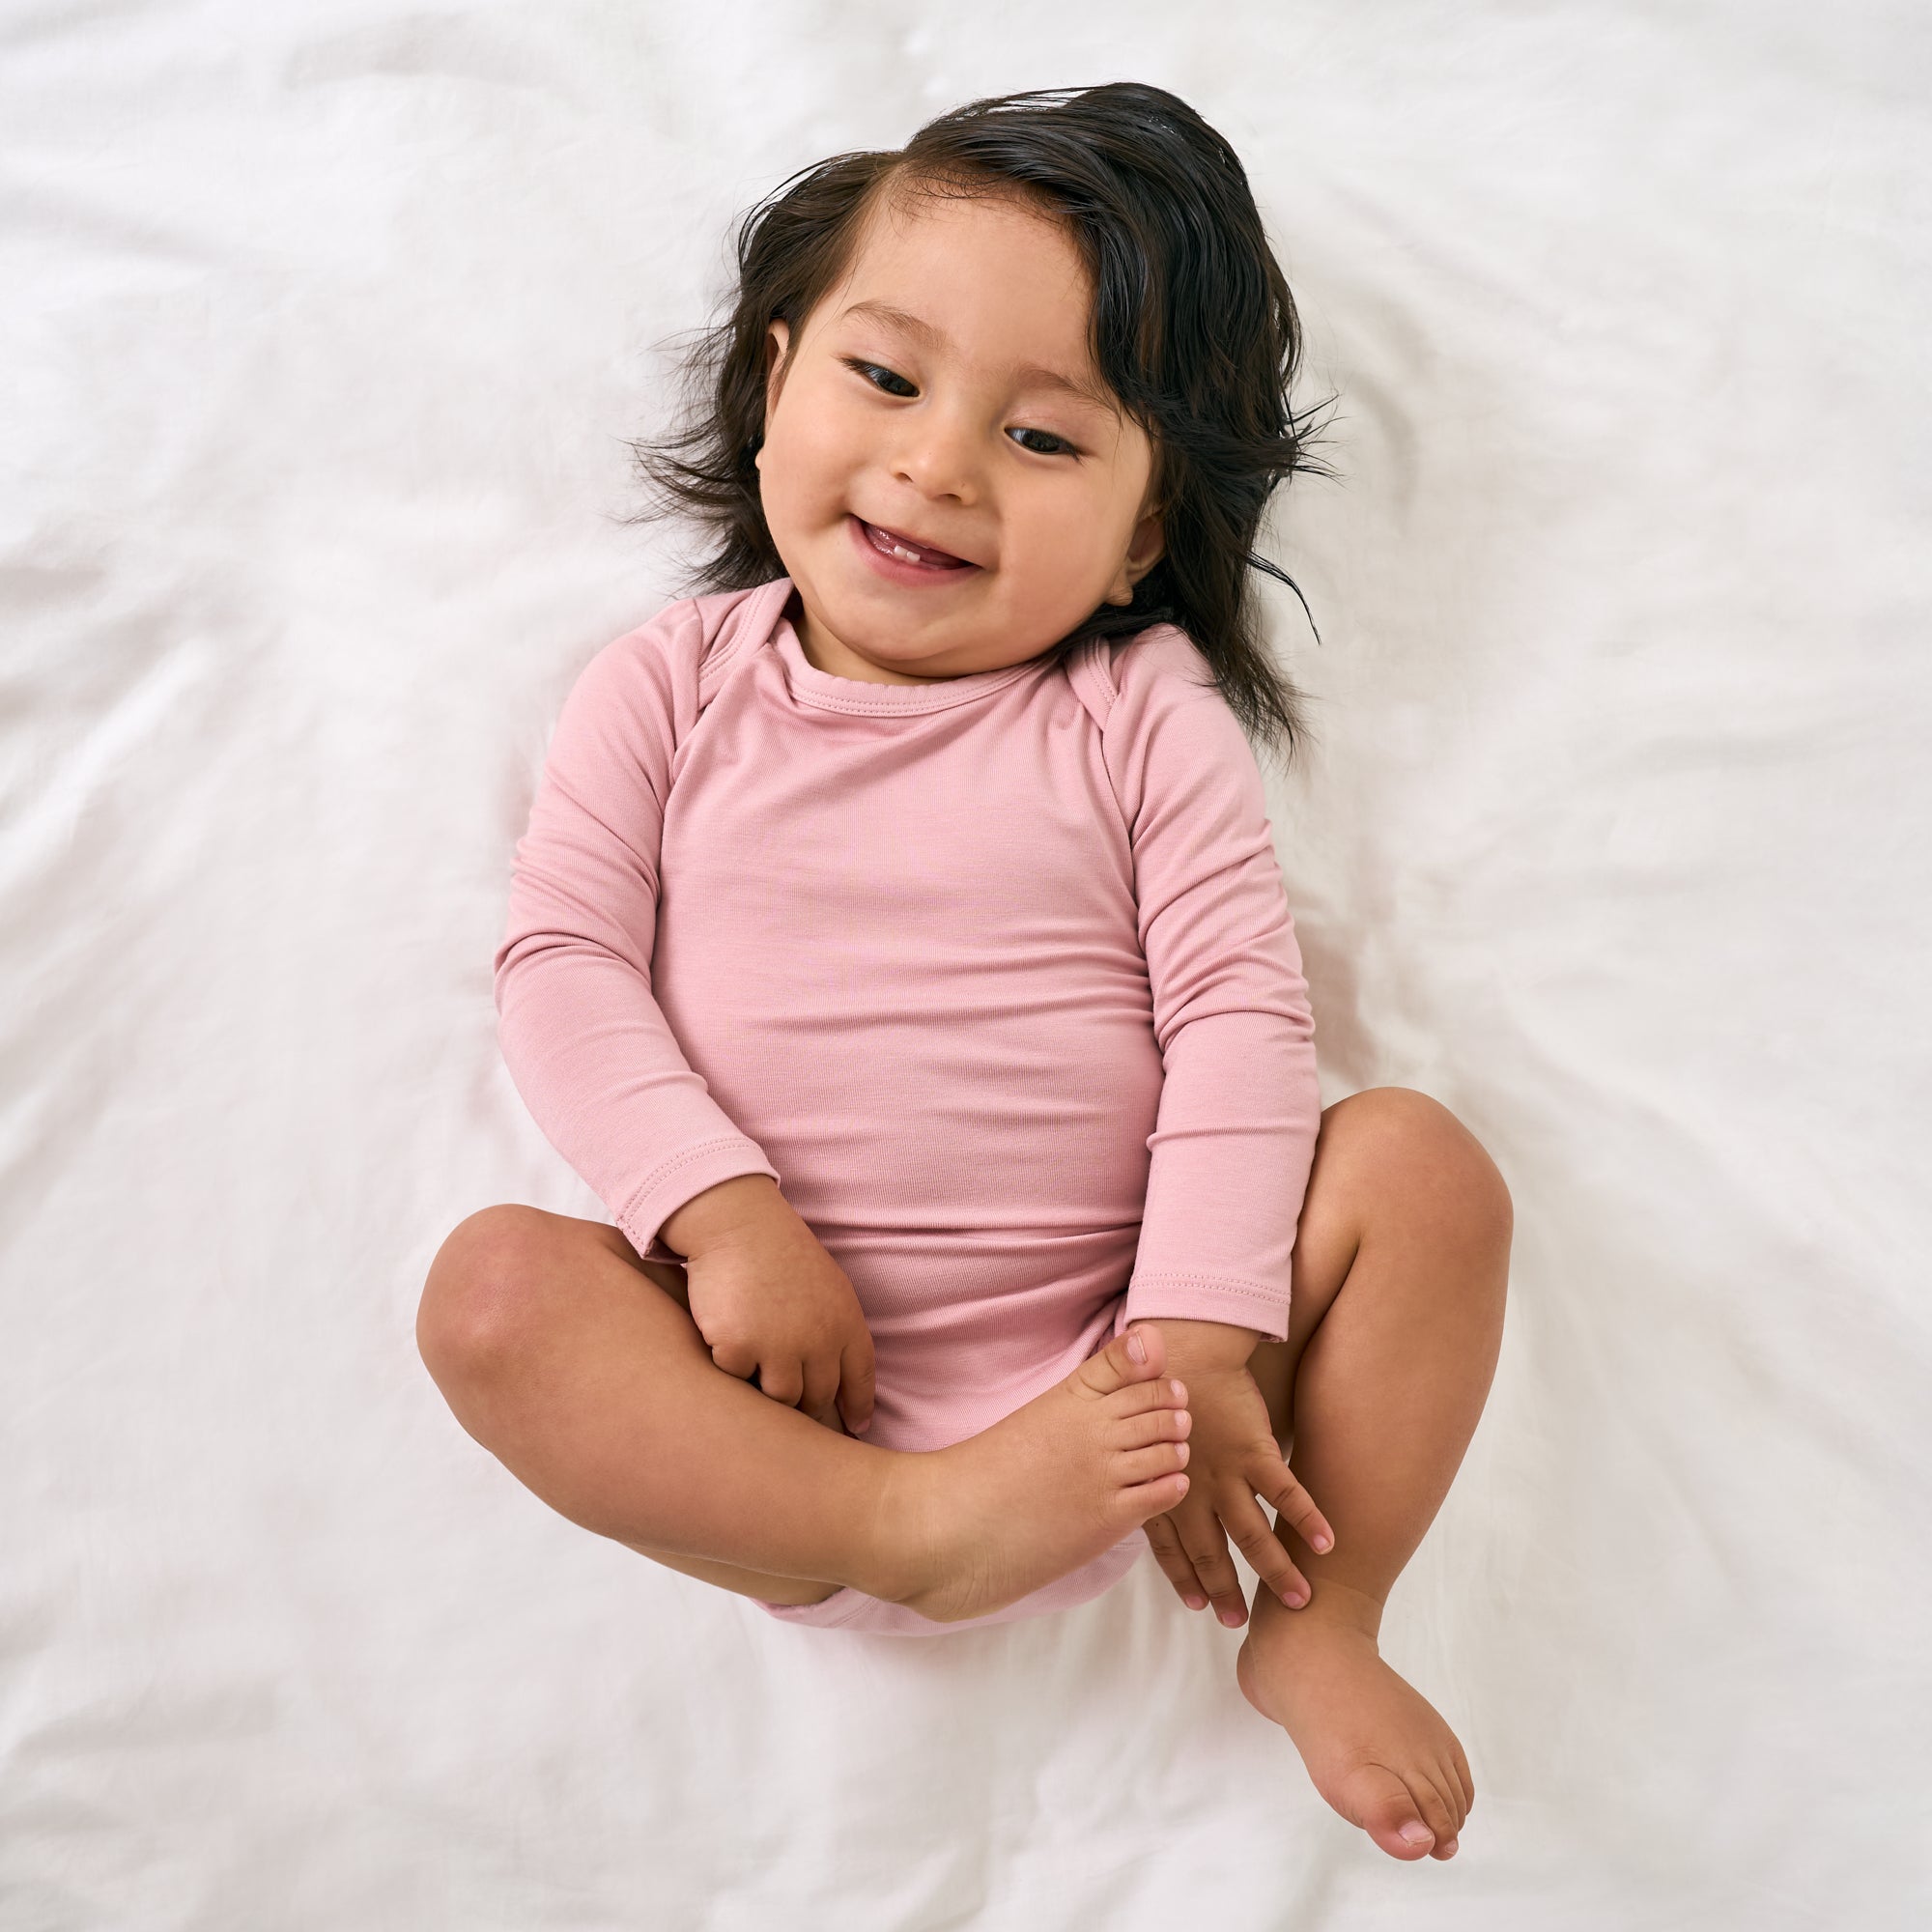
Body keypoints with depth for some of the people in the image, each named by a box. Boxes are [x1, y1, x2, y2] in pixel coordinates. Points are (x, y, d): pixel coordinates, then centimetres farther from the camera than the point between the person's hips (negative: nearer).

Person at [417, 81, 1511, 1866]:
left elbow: (1242, 1009, -6)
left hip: (1103, 1365, 0)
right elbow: (563, 965, -3)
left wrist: (1203, 1337, -18)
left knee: (1422, 1162, -16)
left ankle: (1316, 1630, -5)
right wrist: (724, 1211, -19)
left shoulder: (1141, 711, 3)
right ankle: (913, 1532, -27)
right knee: (494, 1284, -21)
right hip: (795, 1381, 0)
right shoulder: (672, 685, 6)